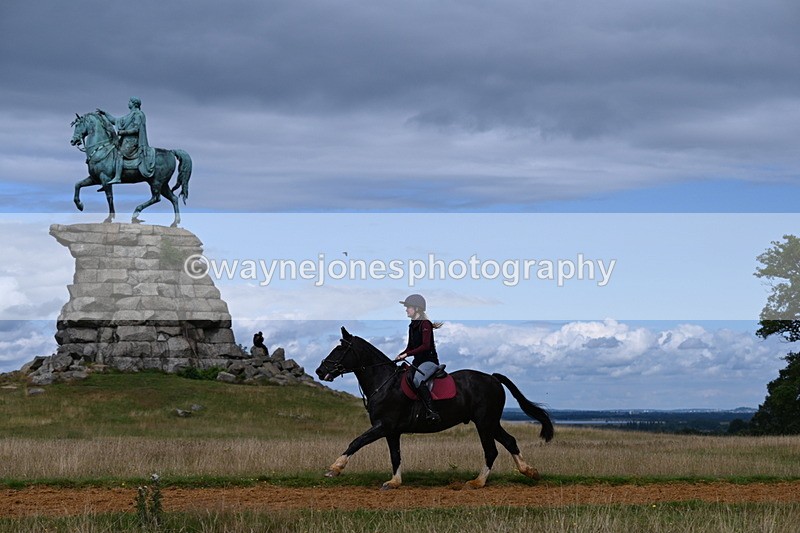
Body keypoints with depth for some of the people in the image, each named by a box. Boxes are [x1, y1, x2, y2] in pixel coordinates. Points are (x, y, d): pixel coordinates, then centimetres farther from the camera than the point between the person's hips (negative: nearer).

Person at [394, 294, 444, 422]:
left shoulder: (425, 324, -11)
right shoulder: (412, 325, 14)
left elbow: (425, 346, -22)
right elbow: (410, 348, 19)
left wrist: (406, 354, -24)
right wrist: (398, 357, 2)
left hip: (430, 360, -10)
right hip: (417, 361, 10)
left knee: (417, 379, -36)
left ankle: (431, 411, -39)